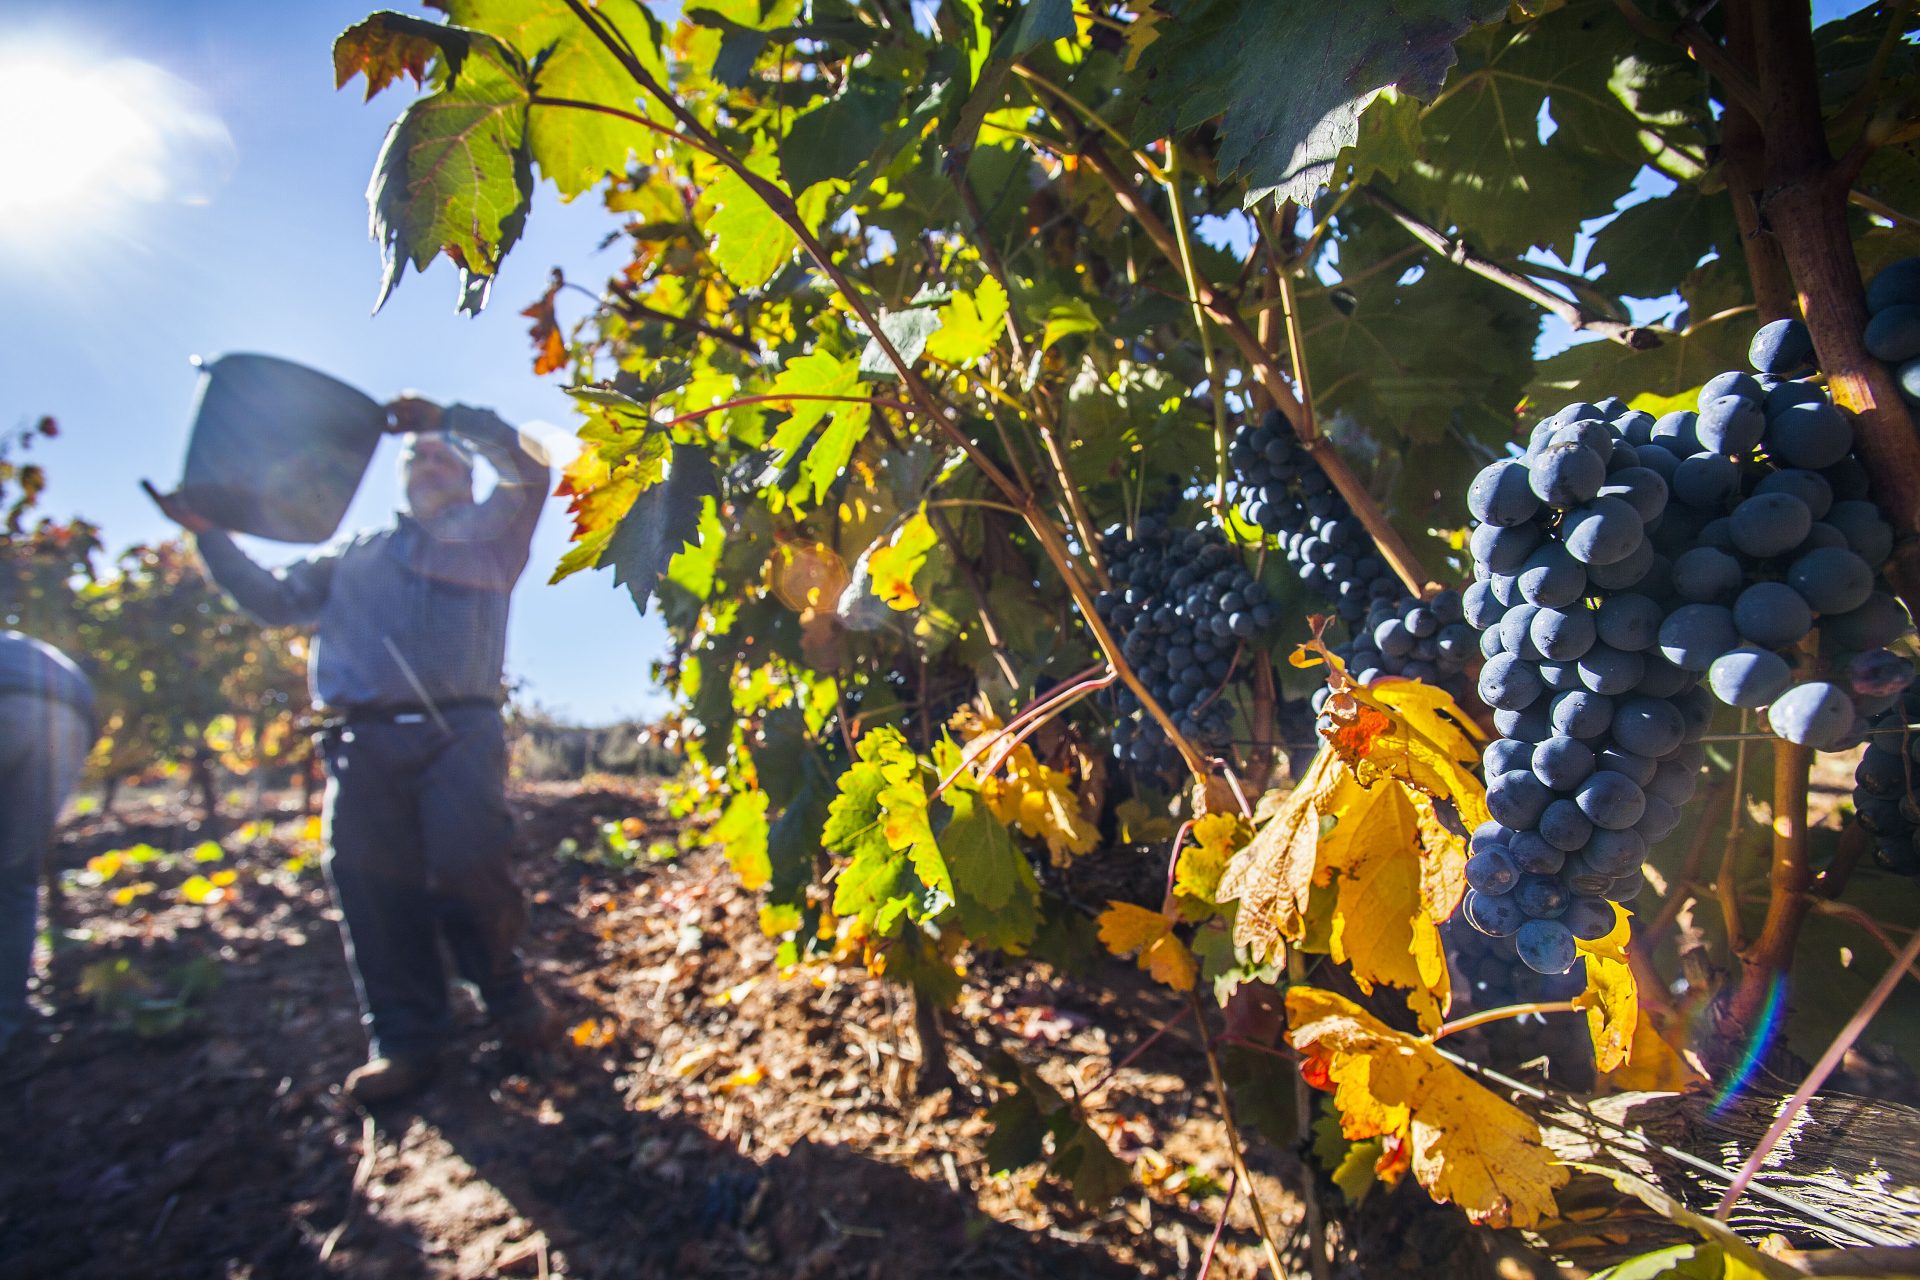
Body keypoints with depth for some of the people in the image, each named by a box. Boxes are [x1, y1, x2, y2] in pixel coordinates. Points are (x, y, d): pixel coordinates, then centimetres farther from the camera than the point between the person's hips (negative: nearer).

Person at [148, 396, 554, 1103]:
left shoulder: (489, 532, 20)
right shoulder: (357, 553, 31)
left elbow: (527, 468, 5)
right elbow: (274, 598, 30)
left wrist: (446, 417, 5)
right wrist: (207, 533, 22)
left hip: (458, 730, -4)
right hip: (363, 737, 4)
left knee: (467, 864, -18)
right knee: (368, 878, -4)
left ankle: (506, 993, 6)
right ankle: (404, 1039, 8)